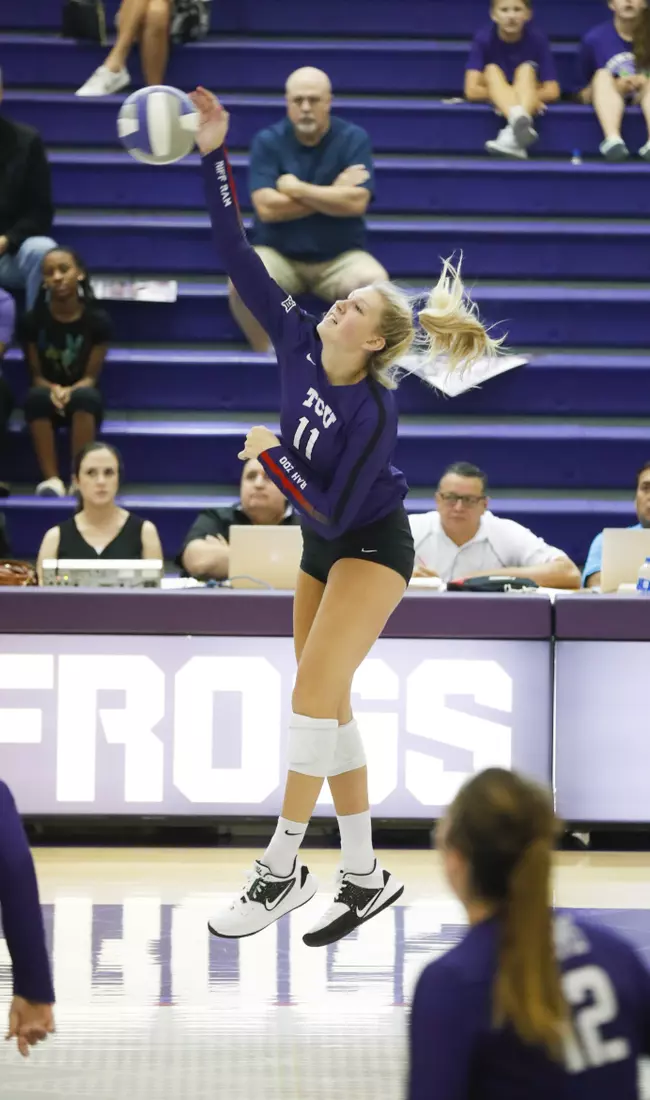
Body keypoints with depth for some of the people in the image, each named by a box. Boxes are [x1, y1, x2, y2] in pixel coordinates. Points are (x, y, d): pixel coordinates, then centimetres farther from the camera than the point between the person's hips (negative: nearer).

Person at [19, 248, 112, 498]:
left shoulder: (98, 320, -7)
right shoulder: (32, 321, -4)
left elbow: (91, 377, -5)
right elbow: (36, 376, 0)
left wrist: (70, 391, -27)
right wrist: (54, 390, -23)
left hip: (81, 399, -1)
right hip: (48, 396, 1)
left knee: (86, 395, -37)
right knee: (37, 396, -36)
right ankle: (51, 479, -39)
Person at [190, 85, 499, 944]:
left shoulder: (373, 412, -25)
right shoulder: (299, 344, -9)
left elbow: (334, 513, -27)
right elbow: (240, 259, -10)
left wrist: (271, 456, -23)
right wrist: (215, 157, -17)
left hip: (370, 548, -8)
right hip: (323, 549, 8)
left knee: (313, 694, -18)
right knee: (328, 709, 7)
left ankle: (282, 869, -14)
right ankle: (365, 878, 12)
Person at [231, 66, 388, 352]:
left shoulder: (353, 139, -4)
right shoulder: (267, 141, -3)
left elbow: (356, 203, -17)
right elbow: (267, 208, -15)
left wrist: (296, 188, -14)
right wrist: (333, 194, -13)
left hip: (340, 257, 0)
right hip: (278, 253, 0)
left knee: (375, 282, -31)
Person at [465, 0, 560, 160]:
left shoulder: (537, 39, -10)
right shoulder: (484, 39, -11)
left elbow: (552, 91, -12)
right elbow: (472, 91, -18)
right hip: (495, 105, 0)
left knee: (527, 69, -27)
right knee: (492, 70, -26)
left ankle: (513, 134, -57)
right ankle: (520, 123, -58)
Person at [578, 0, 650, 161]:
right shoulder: (595, 38, 1)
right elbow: (584, 96, 6)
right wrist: (615, 88, -14)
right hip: (608, 106, 0)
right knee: (603, 74, -24)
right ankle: (612, 140, -52)